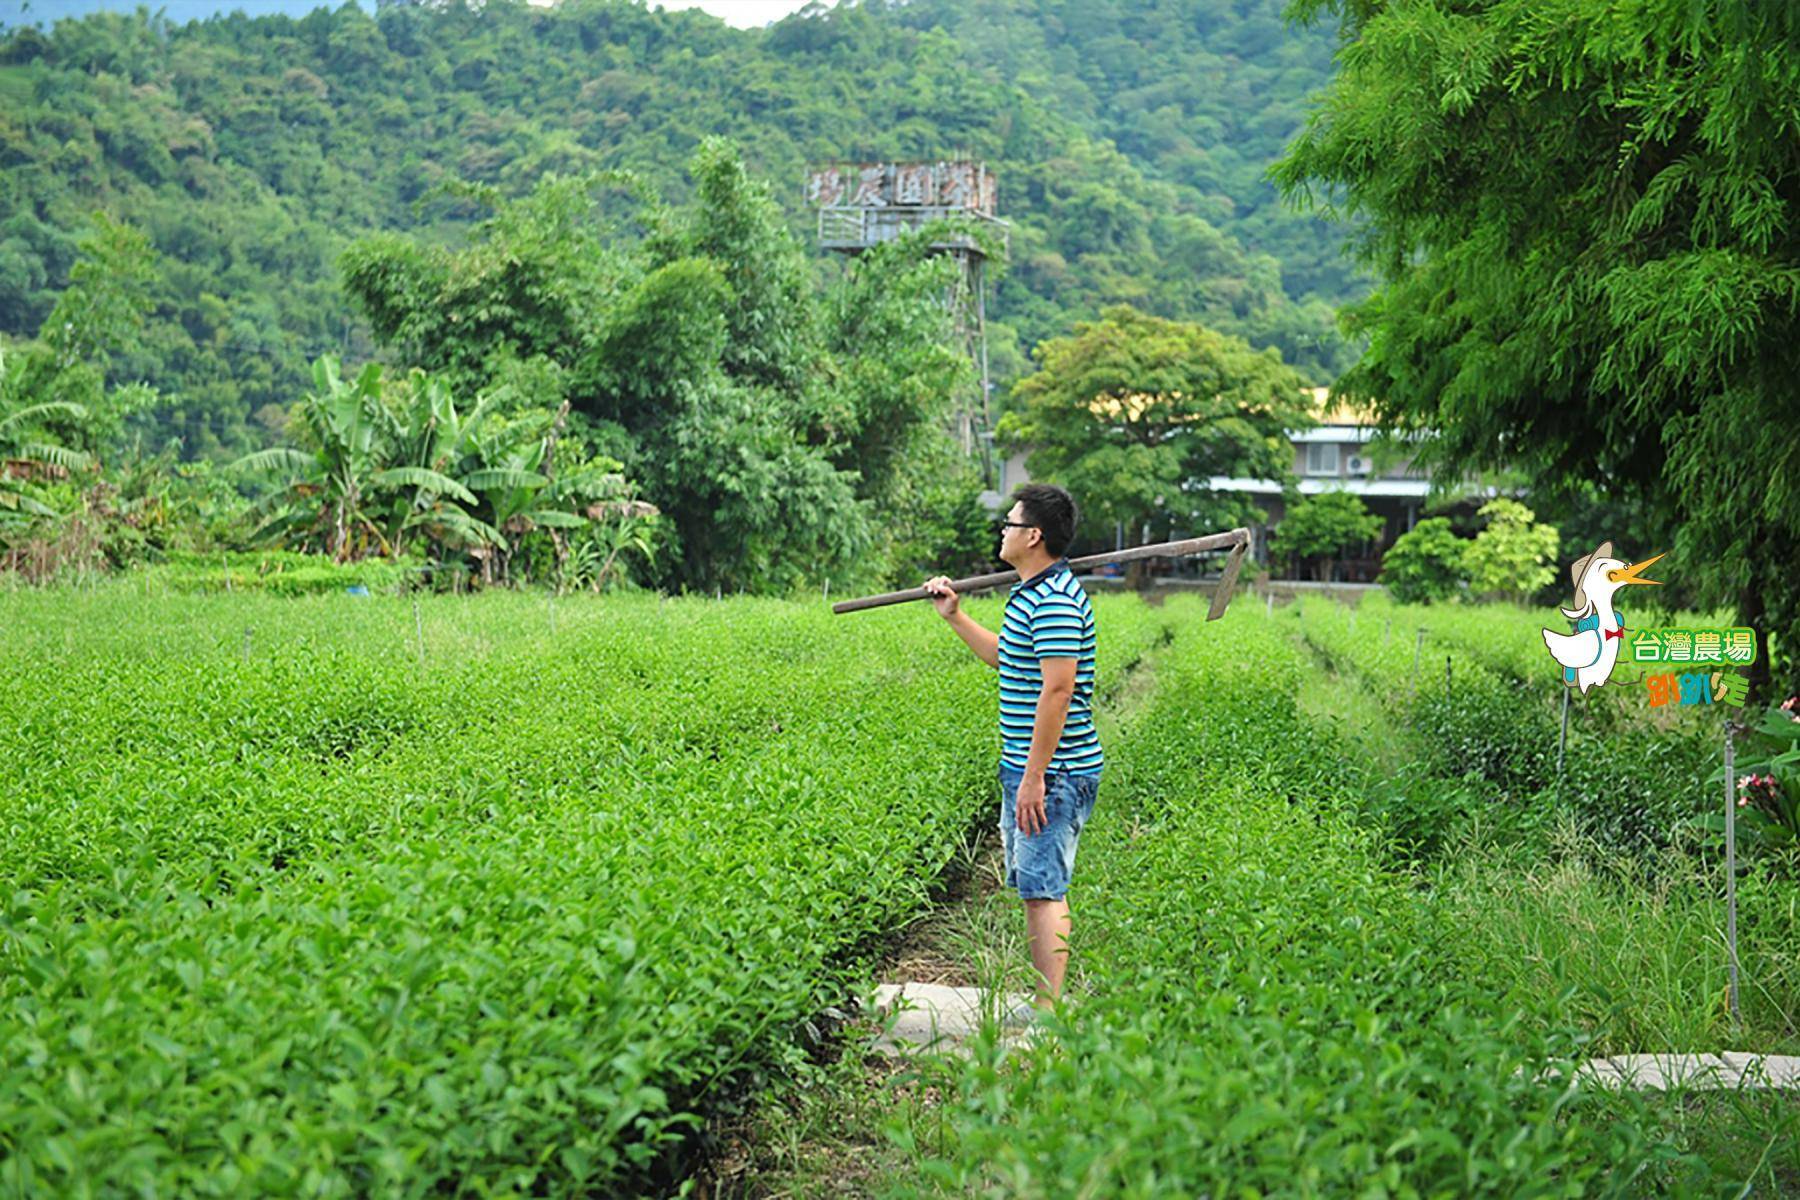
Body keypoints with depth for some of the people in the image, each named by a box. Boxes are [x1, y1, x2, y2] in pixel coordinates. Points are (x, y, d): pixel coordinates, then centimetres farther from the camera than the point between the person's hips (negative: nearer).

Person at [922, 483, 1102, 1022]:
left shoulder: (1055, 600, -18)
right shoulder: (1031, 594, 15)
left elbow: (1057, 690, -23)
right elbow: (1008, 659, 31)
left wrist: (1034, 777, -23)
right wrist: (955, 618, 31)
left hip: (1054, 773, -11)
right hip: (1024, 768, 11)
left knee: (1044, 890, -8)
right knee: (1035, 889, 14)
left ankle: (1049, 1011, -5)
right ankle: (1044, 1001, 21)